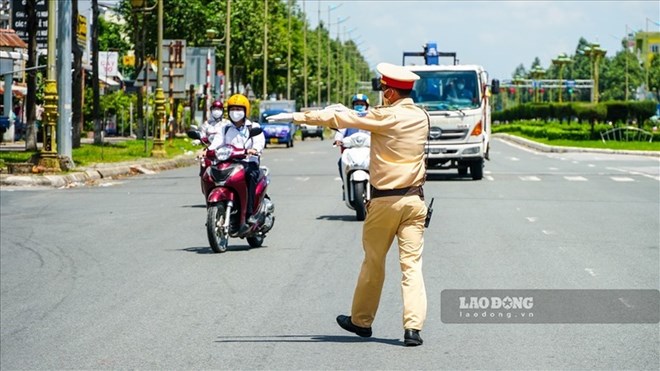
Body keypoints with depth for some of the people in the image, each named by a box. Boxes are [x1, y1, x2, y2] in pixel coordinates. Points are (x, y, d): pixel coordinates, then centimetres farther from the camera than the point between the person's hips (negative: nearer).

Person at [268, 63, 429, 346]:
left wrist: (297, 117, 2)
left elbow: (338, 118, -6)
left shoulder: (385, 117, -11)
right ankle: (413, 327, -9)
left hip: (384, 200, -4)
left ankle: (361, 320, 24)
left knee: (373, 262, 11)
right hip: (414, 199, 4)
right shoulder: (421, 117, 6)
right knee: (411, 264, 0)